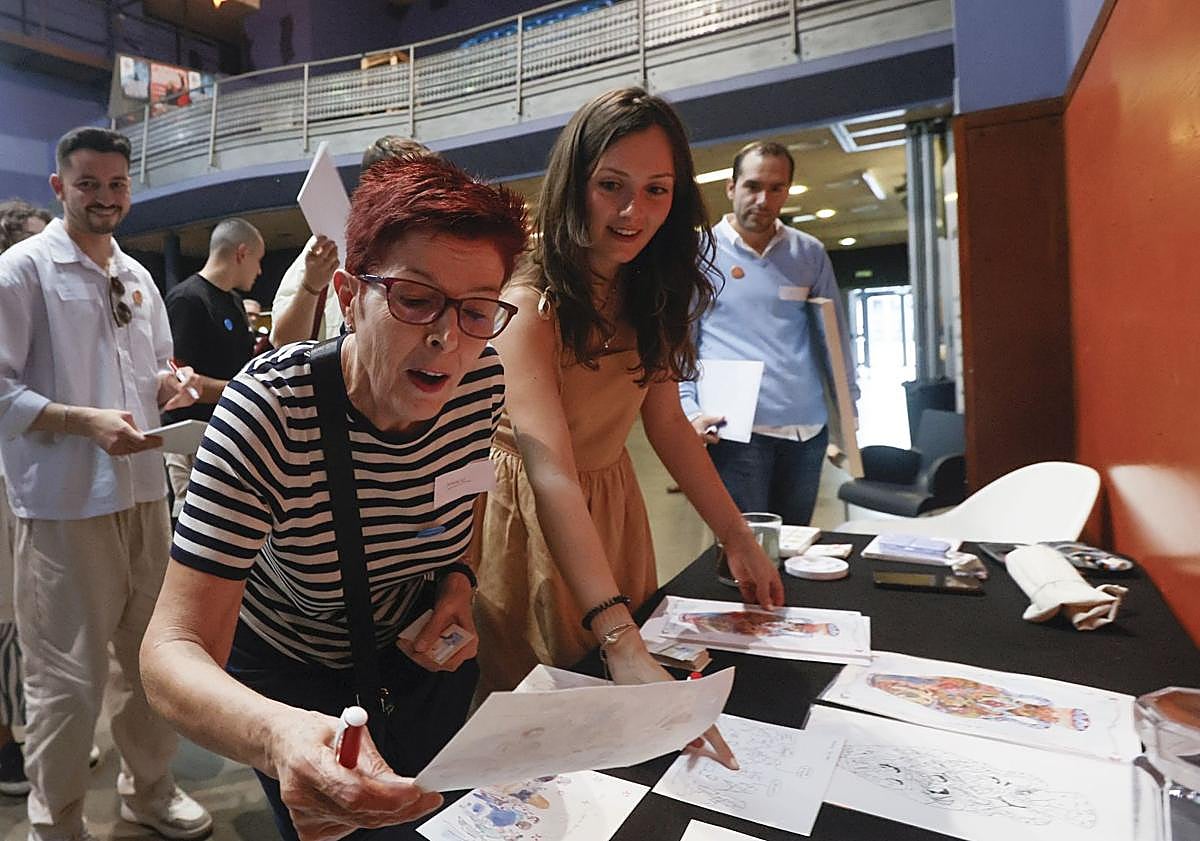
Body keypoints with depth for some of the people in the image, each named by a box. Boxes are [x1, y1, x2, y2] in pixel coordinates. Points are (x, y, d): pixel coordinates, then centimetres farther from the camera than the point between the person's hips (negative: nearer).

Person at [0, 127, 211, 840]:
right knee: (68, 675, 3)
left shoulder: (138, 278, 15)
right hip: (66, 501, -6)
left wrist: (171, 387, 1)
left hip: (144, 490, 7)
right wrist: (87, 421, -22)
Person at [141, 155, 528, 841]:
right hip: (288, 668, -3)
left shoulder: (486, 382, -22)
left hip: (424, 653, 4)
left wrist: (458, 578, -17)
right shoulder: (267, 409, -34)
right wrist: (279, 735, -56)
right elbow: (174, 647, -36)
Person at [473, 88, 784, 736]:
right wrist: (622, 642, -45)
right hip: (532, 523, -6)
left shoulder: (648, 298, -3)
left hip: (614, 511, 7)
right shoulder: (530, 305, -27)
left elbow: (666, 423, 2)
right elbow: (551, 473, -37)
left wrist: (739, 540, -2)